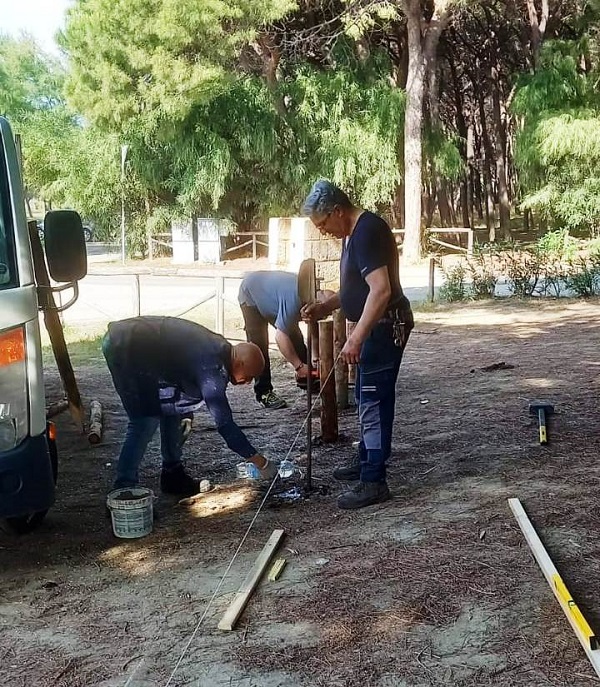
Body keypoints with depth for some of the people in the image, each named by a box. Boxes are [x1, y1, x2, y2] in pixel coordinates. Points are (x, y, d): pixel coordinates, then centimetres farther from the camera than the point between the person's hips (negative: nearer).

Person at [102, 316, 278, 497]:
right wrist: (259, 461, -19)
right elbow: (224, 422, -25)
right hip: (123, 348, -10)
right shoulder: (212, 366, -25)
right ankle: (123, 490, -7)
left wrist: (186, 413, 9)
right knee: (146, 421, -13)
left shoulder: (219, 348, 3)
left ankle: (173, 475, 21)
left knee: (173, 410, 11)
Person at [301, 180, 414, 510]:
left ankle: (373, 482, -3)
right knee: (366, 398, 21)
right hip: (375, 326, 11)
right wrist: (325, 307, 10)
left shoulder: (368, 231, -21)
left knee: (374, 402, -8)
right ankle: (366, 460, 36)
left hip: (386, 326, -11)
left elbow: (381, 289, -29)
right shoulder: (353, 232, 12)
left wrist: (356, 337, -31)